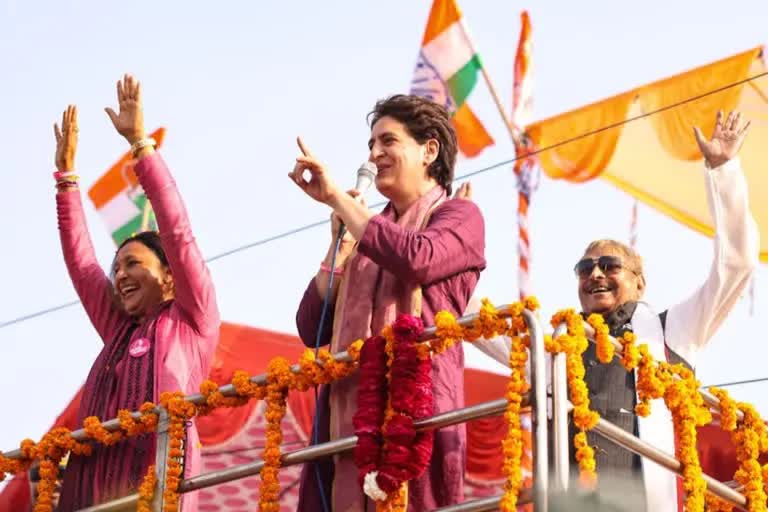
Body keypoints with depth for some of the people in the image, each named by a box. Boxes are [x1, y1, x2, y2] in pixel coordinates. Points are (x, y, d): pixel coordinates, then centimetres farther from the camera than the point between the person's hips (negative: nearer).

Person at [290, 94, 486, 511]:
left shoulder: (459, 215, 9)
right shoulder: (370, 235, 24)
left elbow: (417, 259, -16)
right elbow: (313, 331, 16)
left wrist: (336, 197, -7)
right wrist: (340, 242, 9)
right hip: (347, 417, 5)